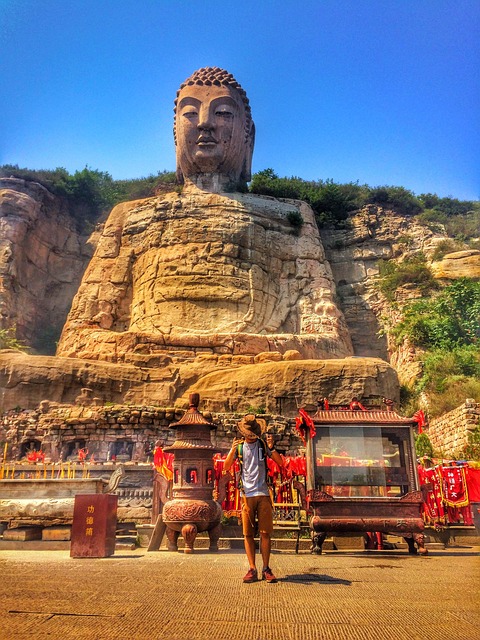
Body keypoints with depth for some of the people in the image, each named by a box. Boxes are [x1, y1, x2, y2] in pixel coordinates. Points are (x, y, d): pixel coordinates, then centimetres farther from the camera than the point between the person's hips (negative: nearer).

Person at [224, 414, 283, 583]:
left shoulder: (263, 444, 5)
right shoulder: (239, 446, 7)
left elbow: (280, 463, 1)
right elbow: (226, 467, -1)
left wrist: (271, 448, -15)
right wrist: (232, 450, -17)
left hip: (263, 493, 0)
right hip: (246, 494, 1)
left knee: (265, 532, 0)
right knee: (248, 533, 1)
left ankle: (266, 569, 8)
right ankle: (252, 569, 7)